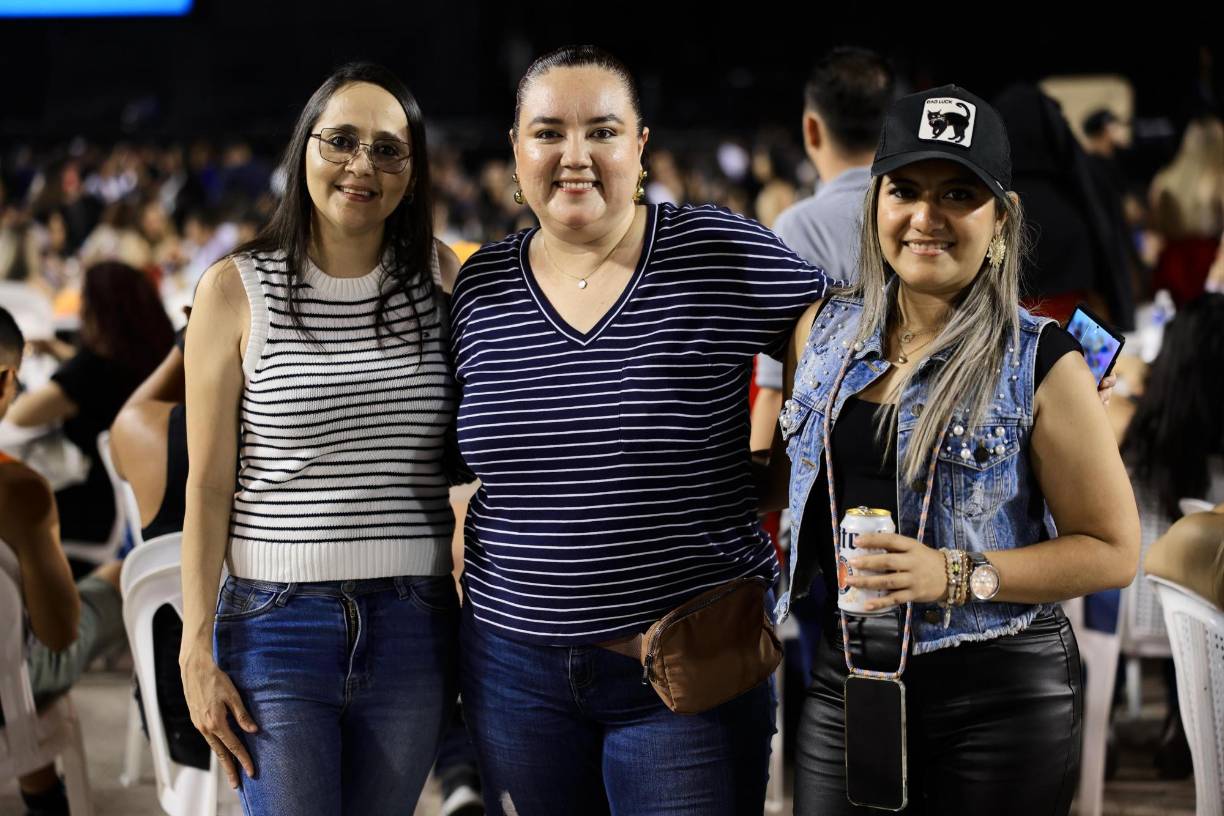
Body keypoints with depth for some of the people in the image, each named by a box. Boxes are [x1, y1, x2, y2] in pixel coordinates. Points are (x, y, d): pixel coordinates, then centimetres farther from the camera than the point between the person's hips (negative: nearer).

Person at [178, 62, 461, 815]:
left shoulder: (442, 279, 5)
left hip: (414, 631, 2)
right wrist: (198, 649, -4)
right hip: (278, 626, -2)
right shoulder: (237, 289, -1)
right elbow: (209, 485, -1)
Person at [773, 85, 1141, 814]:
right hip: (845, 678, 4)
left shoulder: (1041, 363, -8)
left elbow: (1112, 549, -8)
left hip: (998, 697, -4)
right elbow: (785, 469, 23)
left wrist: (955, 576, -18)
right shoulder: (824, 331, 6)